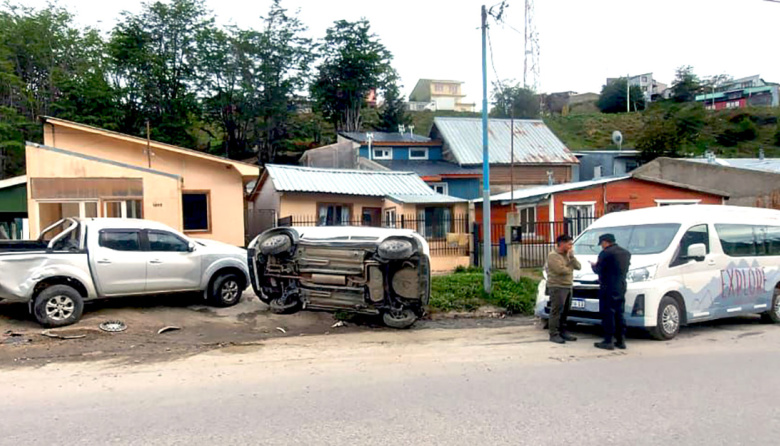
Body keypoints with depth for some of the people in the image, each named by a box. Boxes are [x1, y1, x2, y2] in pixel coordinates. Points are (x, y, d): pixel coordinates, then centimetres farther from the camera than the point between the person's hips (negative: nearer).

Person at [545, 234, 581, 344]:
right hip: (557, 287, -8)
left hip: (568, 286, 8)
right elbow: (560, 269, -22)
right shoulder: (553, 255, -11)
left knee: (565, 311, 12)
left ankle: (562, 332, 21)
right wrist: (570, 269, -3)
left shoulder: (568, 255, 16)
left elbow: (578, 266, 9)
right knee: (556, 311, -8)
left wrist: (572, 256, -4)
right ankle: (554, 334, -5)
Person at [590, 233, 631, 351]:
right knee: (619, 314, 13)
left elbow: (598, 270, -11)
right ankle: (621, 340, 15)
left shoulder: (606, 253, -13)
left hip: (608, 288, -8)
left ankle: (608, 341, -3)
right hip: (621, 288, 8)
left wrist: (593, 265, 11)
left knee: (608, 314, -4)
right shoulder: (626, 253, 12)